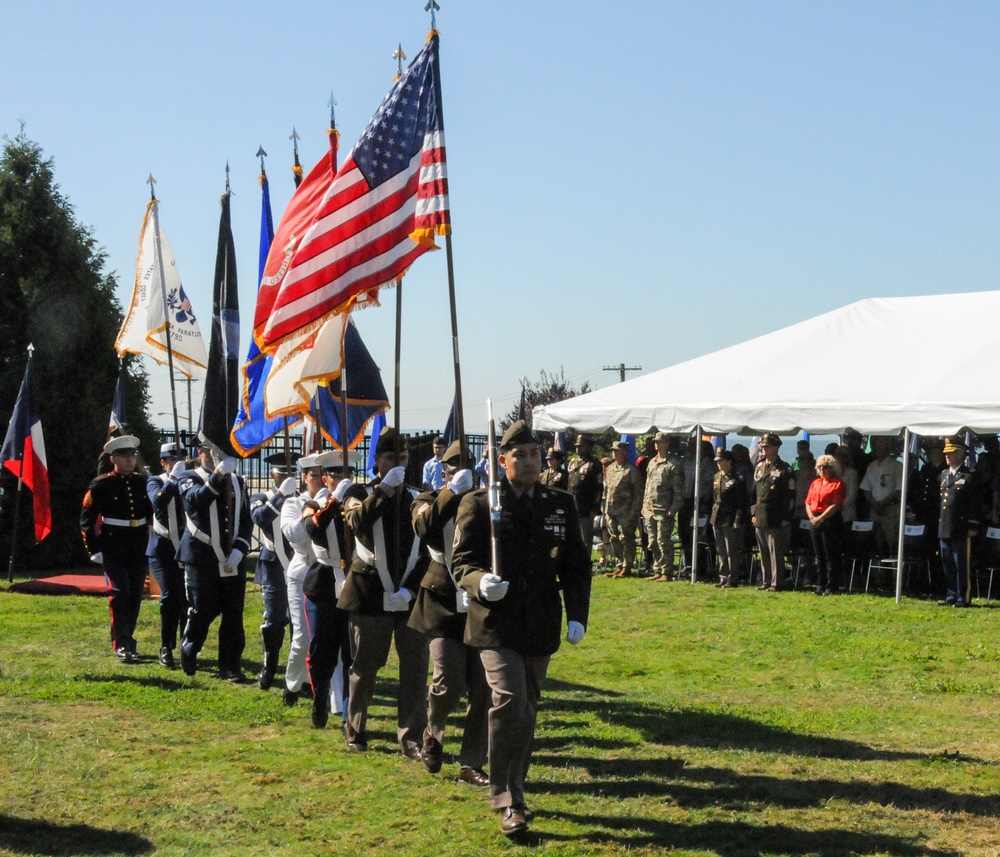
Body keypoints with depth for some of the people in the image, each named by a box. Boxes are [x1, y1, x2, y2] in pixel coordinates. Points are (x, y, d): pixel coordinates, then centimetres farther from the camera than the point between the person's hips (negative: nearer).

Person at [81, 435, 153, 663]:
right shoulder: (101, 485, -5)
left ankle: (126, 641, 20)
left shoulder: (143, 482, 8)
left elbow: (153, 512, 20)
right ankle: (121, 645, -9)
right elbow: (86, 520, -3)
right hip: (113, 550, -5)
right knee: (119, 593, -13)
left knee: (135, 597, 8)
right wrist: (94, 550, -8)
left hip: (140, 550, 5)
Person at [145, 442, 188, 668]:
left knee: (188, 597, 2)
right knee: (170, 595, -14)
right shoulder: (155, 481, 3)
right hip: (163, 550, -3)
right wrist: (173, 478, -23)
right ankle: (166, 649, -5)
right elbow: (158, 500, -20)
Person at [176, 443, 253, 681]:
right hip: (202, 560, -4)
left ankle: (230, 666, 9)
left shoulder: (237, 482, 13)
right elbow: (196, 500, -23)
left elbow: (246, 520, 13)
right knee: (202, 612, 2)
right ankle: (188, 654, 25)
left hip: (233, 560, 4)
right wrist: (219, 474, -32)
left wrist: (239, 549, -2)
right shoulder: (189, 479, 0)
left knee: (233, 616, 2)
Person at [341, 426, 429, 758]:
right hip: (371, 594, -2)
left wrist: (410, 587, -6)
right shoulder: (360, 493, 4)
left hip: (411, 597, 2)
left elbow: (428, 552, 7)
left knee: (416, 669, -3)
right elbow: (358, 521, -20)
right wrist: (385, 489, -25)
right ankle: (355, 731, 25)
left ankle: (412, 739, 4)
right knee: (365, 668, 6)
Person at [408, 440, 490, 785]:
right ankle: (433, 734, 21)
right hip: (445, 605, -3)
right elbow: (424, 527, -20)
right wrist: (453, 491, -25)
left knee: (482, 689, 0)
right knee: (449, 683, -11)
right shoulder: (430, 501, 3)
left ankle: (471, 764, 11)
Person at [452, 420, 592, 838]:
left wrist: (577, 615, 0)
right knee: (510, 703, -18)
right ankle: (508, 801, -9)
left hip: (541, 627, 4)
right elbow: (462, 561, -4)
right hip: (496, 623, -4)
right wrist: (481, 583, -26)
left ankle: (513, 791, 29)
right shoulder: (478, 504, -2)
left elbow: (576, 565, 11)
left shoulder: (561, 505, 9)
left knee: (526, 710, 12)